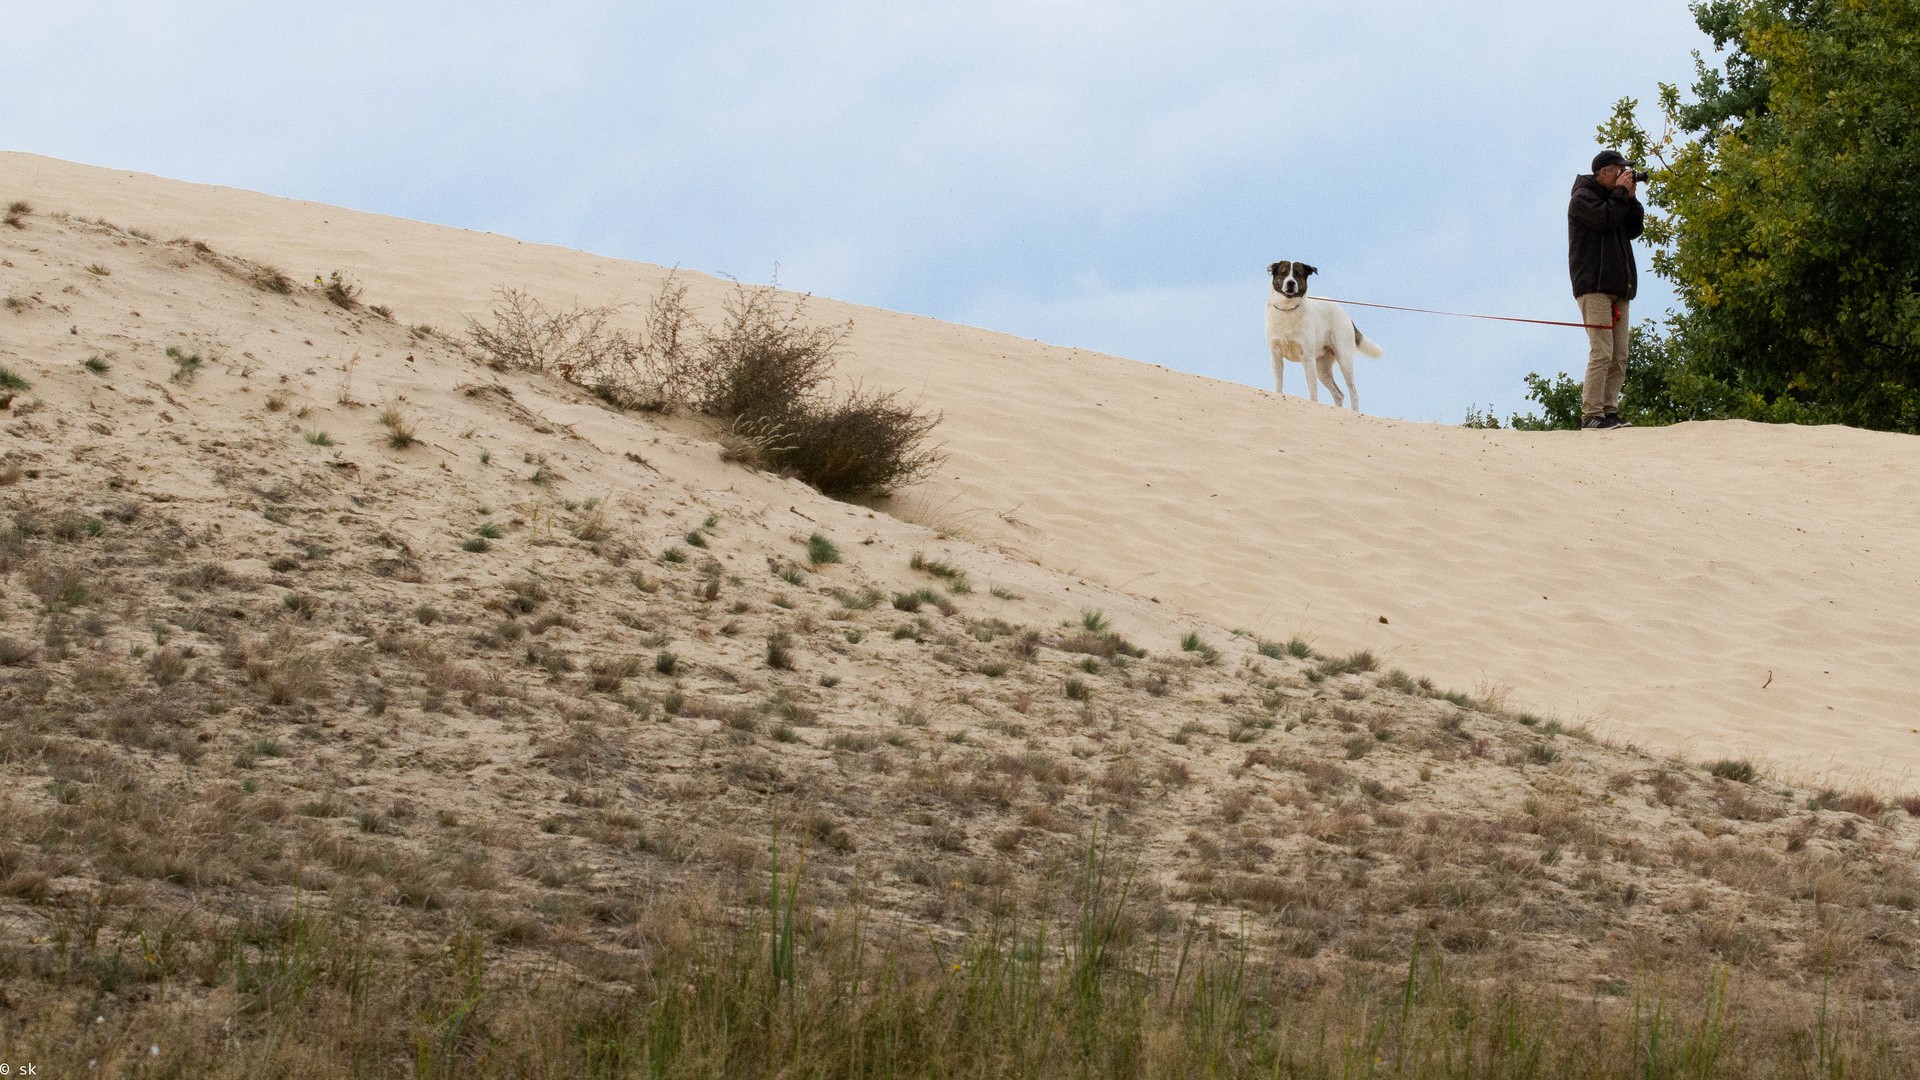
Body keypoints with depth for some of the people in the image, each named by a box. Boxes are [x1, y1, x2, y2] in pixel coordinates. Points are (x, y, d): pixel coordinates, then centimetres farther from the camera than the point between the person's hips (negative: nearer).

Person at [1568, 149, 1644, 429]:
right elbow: (1605, 219, -17)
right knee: (1602, 352, -16)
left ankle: (1609, 411, 0)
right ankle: (1591, 415, -18)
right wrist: (1621, 192, -5)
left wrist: (1631, 199, 9)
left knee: (1619, 356, 1)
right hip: (1594, 287, -9)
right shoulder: (1583, 198, -1)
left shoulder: (1613, 198, 24)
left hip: (1618, 288, 9)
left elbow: (1634, 229, 19)